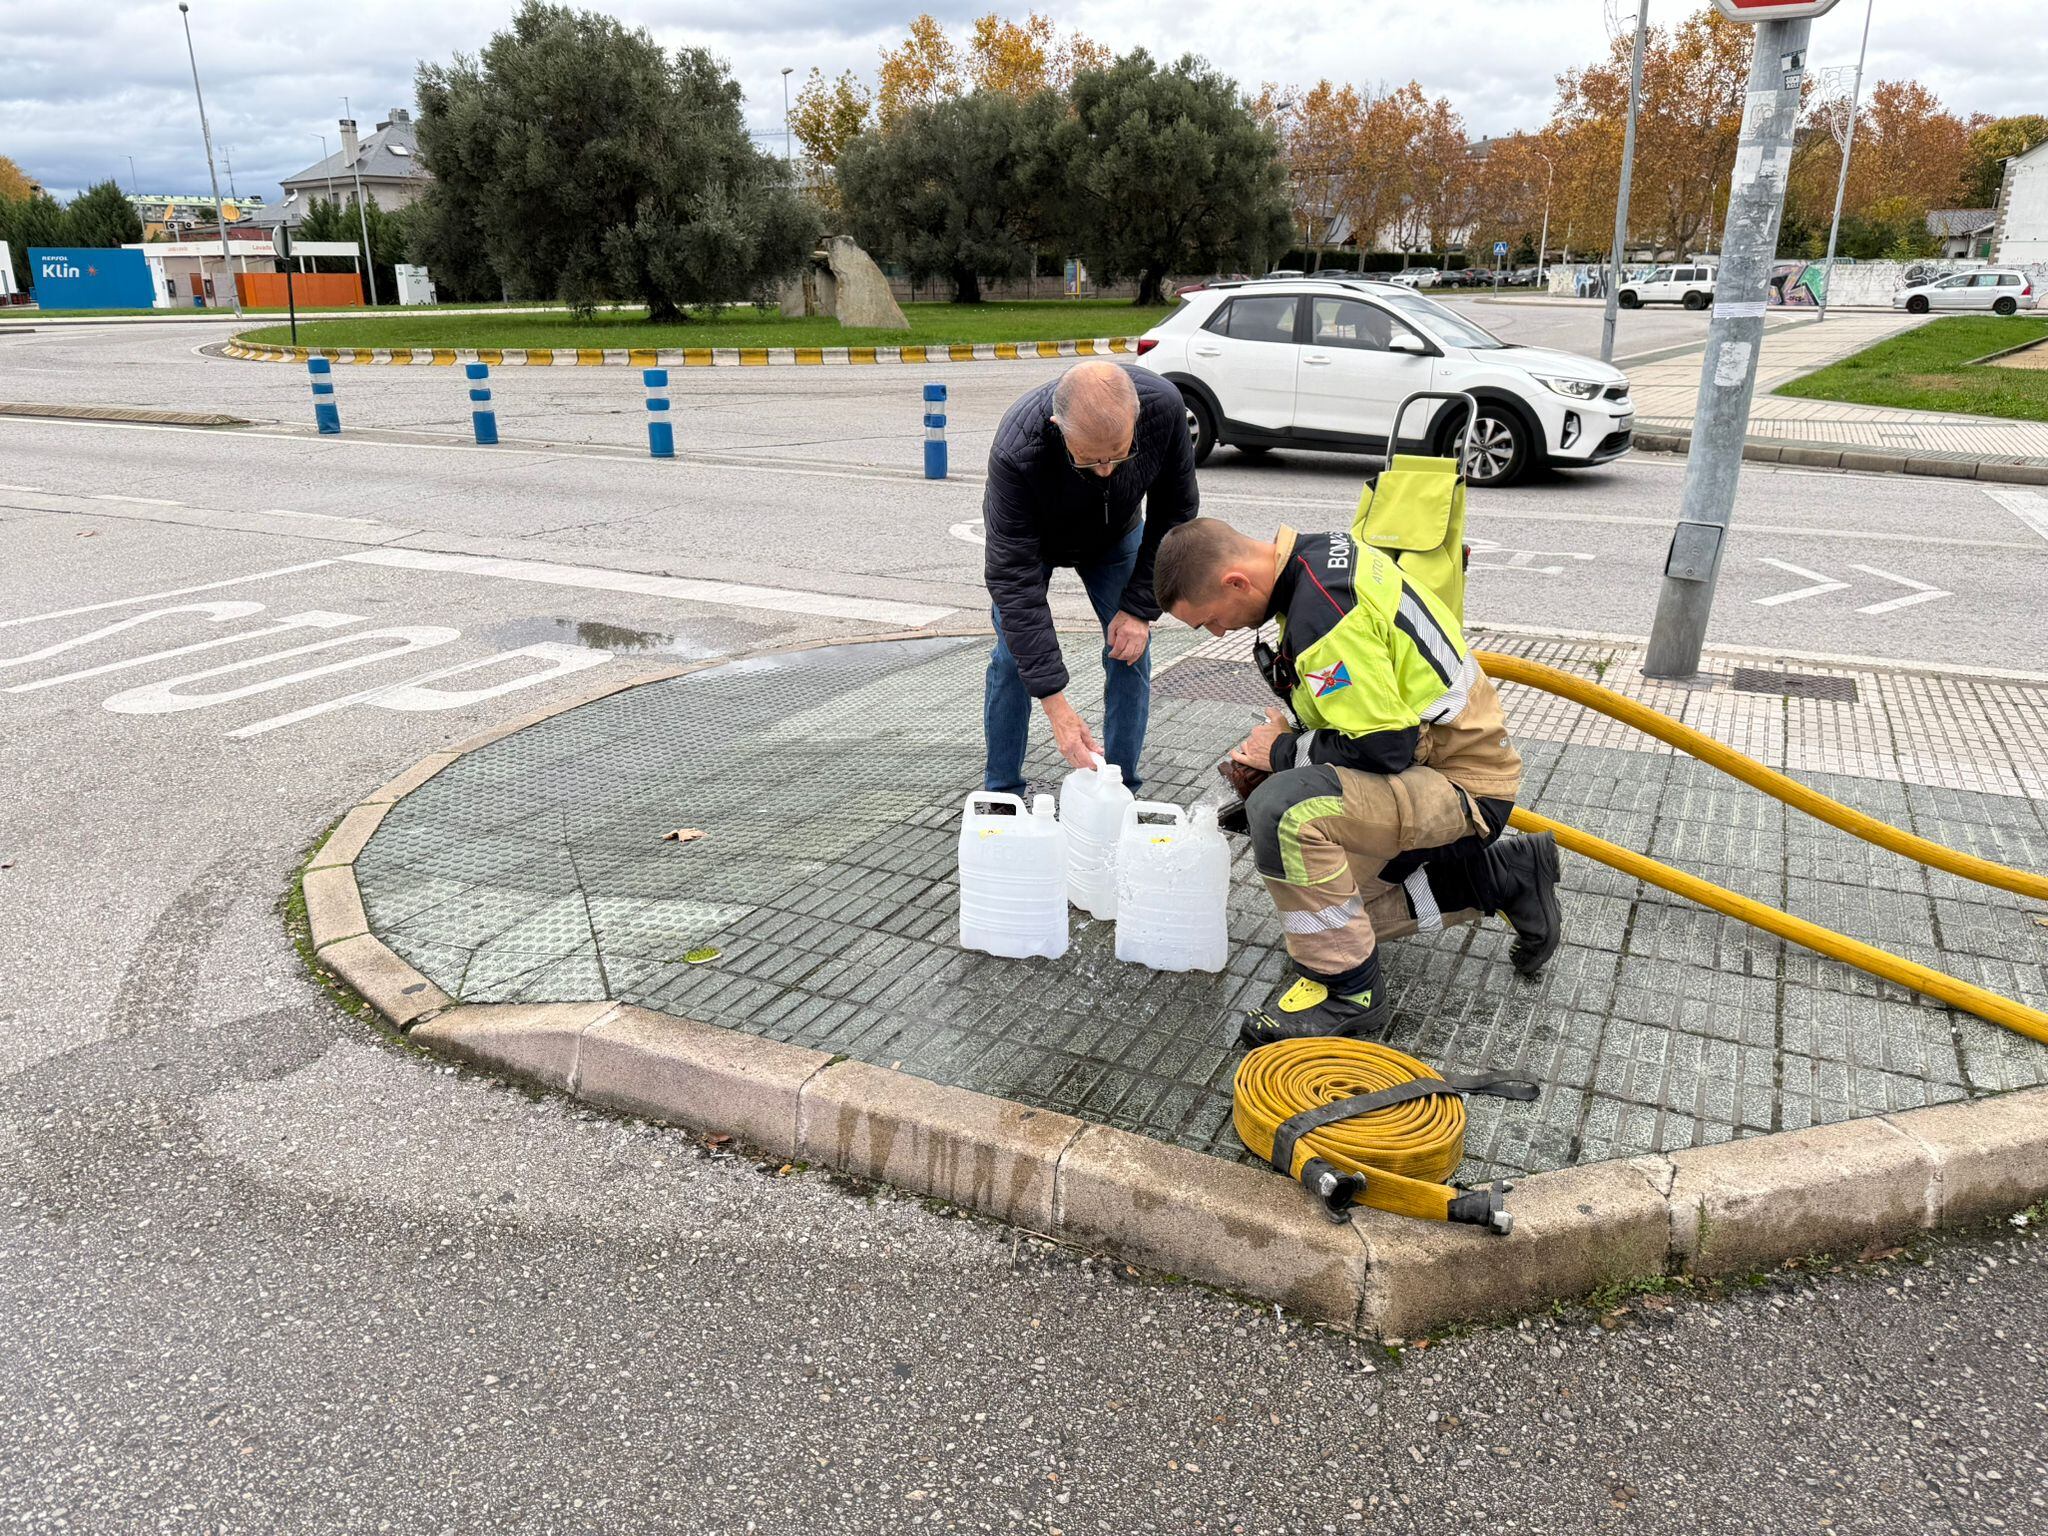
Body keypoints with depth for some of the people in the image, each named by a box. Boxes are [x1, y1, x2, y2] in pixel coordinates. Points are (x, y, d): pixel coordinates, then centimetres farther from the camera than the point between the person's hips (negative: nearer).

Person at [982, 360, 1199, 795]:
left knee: (1131, 651, -6)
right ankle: (1002, 794, 8)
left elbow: (1175, 510, -17)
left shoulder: (1163, 406, -36)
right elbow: (1015, 577, -41)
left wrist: (1140, 606, -21)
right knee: (1014, 656, -9)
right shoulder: (1015, 453, -44)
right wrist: (1056, 705, -45)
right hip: (1030, 537, -2)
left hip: (1116, 535, 2)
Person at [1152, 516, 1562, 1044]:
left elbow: (1385, 747, -27)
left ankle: (1345, 990, -13)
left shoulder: (1321, 612, -28)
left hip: (1463, 783, -10)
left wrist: (1284, 751, -11)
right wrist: (1268, 752, 7)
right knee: (1330, 891, 17)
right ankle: (1506, 878, 22)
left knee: (1283, 811, -32)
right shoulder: (1321, 553, 3)